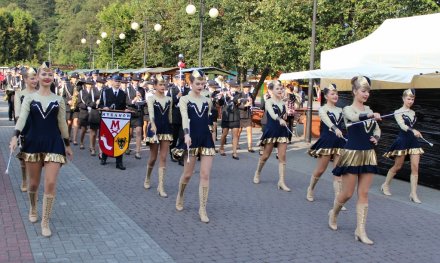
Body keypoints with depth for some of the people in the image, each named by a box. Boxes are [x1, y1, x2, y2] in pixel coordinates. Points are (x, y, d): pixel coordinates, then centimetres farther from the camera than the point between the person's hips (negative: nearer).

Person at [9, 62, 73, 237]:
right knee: (33, 183, 11)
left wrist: (67, 145, 12)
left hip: (53, 143, 0)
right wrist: (15, 136, -27)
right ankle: (33, 209, 41)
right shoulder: (29, 98, 2)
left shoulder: (58, 100, 5)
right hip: (33, 142, 0)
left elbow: (62, 123, 10)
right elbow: (22, 118, -11)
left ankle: (45, 222, 3)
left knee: (51, 184, -8)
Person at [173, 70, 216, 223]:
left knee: (205, 175, -2)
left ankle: (202, 208, 3)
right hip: (192, 139, -3)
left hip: (206, 139, 3)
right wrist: (186, 135, -34)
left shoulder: (207, 101, 10)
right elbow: (184, 118, -18)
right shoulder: (184, 99, -2)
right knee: (188, 174, 6)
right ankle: (180, 196, 36)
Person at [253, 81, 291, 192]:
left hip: (282, 131, 4)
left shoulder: (283, 103, 9)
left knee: (282, 157, -2)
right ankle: (257, 173, 31)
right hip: (271, 131, -4)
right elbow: (272, 114, -27)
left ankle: (281, 181, 0)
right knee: (265, 156, 7)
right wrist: (280, 119, -46)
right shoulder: (268, 102, -7)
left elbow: (284, 116, 14)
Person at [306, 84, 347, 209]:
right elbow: (327, 121, -25)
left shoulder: (340, 110, 12)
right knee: (320, 170, 7)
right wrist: (335, 128, -46)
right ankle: (310, 189, 32)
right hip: (326, 142, -4)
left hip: (340, 142, 4)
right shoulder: (323, 109, -5)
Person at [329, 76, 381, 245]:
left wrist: (376, 138, -5)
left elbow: (377, 129, 18)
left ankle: (360, 231, 7)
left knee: (363, 194, 3)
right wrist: (372, 116, -49)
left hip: (368, 155, 5)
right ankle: (333, 213, 33)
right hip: (352, 155, -5)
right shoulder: (348, 110, -8)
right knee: (347, 193, 3)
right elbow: (356, 117, -31)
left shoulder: (369, 110, 10)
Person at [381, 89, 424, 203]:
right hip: (402, 141, -5)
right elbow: (402, 125, -21)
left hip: (413, 141, 5)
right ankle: (385, 185, 26)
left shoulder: (413, 113, 12)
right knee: (397, 166, 5)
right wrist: (413, 130, -38)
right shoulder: (398, 112, -5)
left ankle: (413, 193, -1)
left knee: (415, 167, -4)